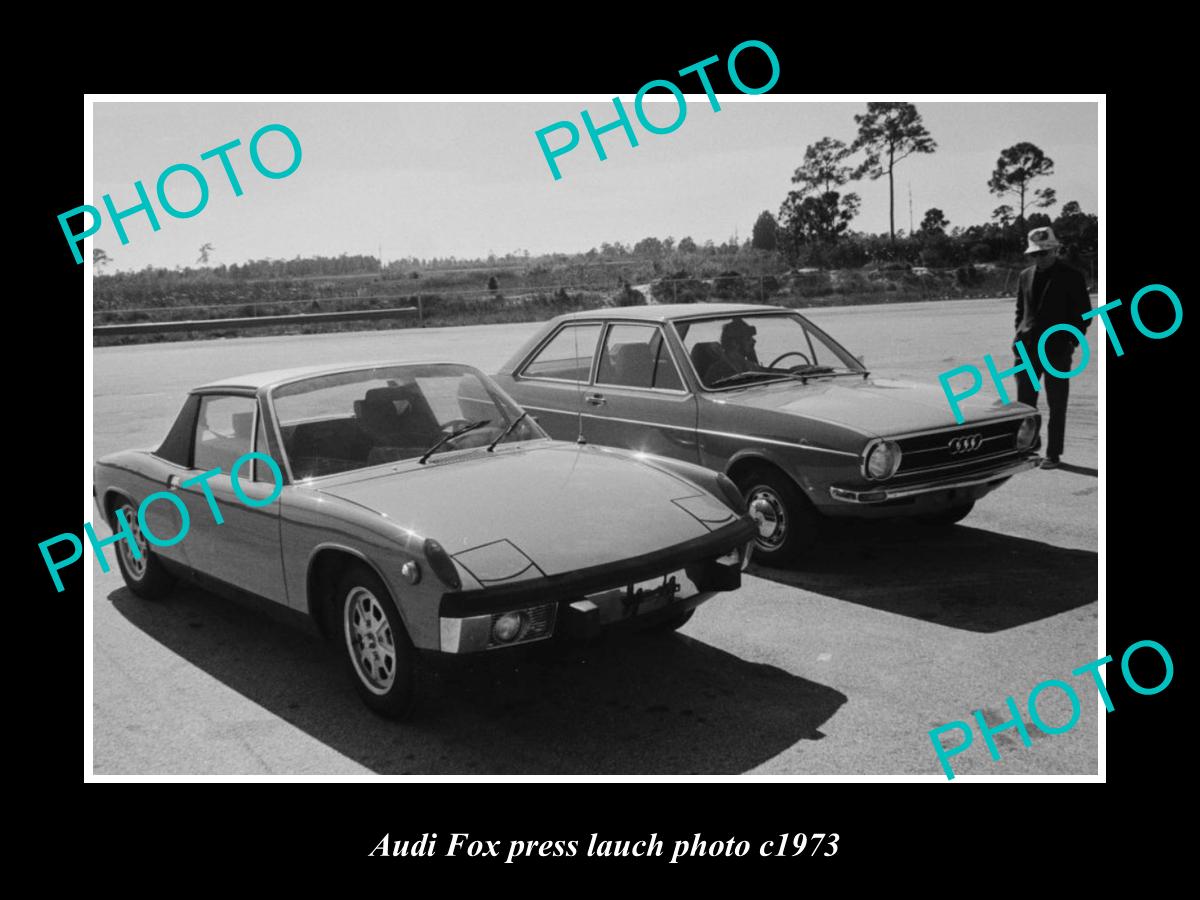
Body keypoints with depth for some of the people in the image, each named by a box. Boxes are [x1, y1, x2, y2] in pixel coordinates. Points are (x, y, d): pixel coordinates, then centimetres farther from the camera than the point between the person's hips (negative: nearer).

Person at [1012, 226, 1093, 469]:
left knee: (1056, 406, 1)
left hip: (1057, 350, -4)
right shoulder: (1025, 277, 10)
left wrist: (1071, 341, -9)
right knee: (1024, 402, 5)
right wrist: (1020, 339, 7)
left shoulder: (1072, 277, -2)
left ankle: (1053, 454, 8)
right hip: (1028, 349, 4)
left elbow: (1084, 313, 0)